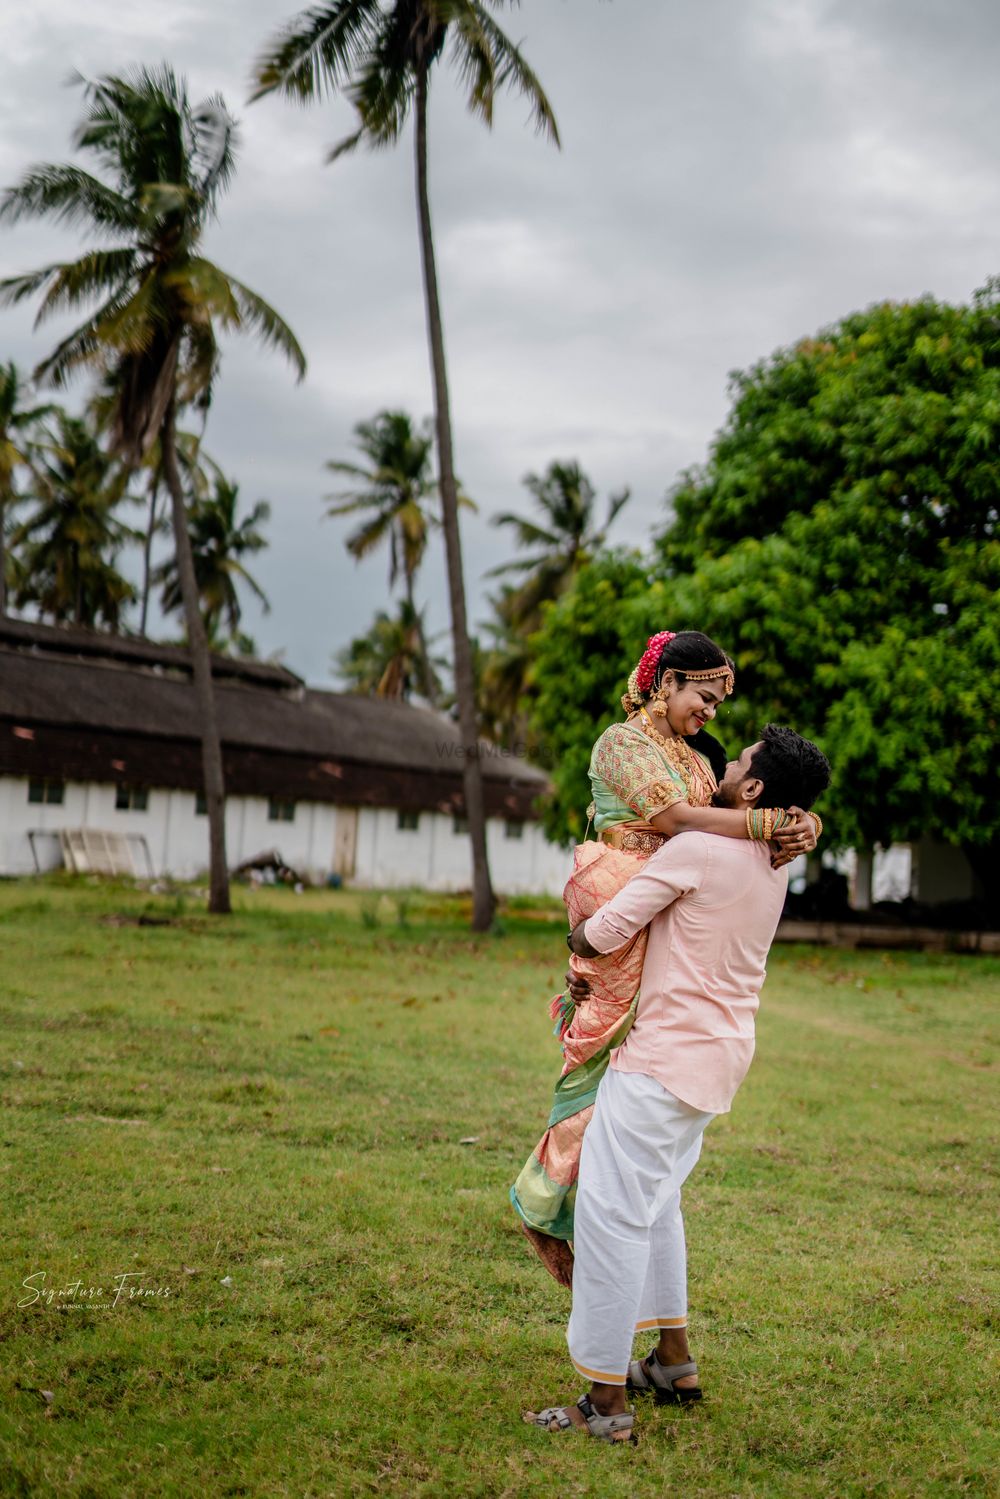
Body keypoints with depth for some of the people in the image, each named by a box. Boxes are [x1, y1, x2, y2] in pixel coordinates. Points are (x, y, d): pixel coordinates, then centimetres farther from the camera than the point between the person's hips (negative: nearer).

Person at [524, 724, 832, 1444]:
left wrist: (578, 936, 6)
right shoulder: (775, 865, 6)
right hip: (720, 1055, 9)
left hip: (664, 1057, -9)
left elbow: (603, 933, -18)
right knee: (655, 1202, 23)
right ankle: (674, 1361, 30)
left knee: (612, 1213, -4)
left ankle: (607, 1403, -1)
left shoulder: (696, 850, -19)